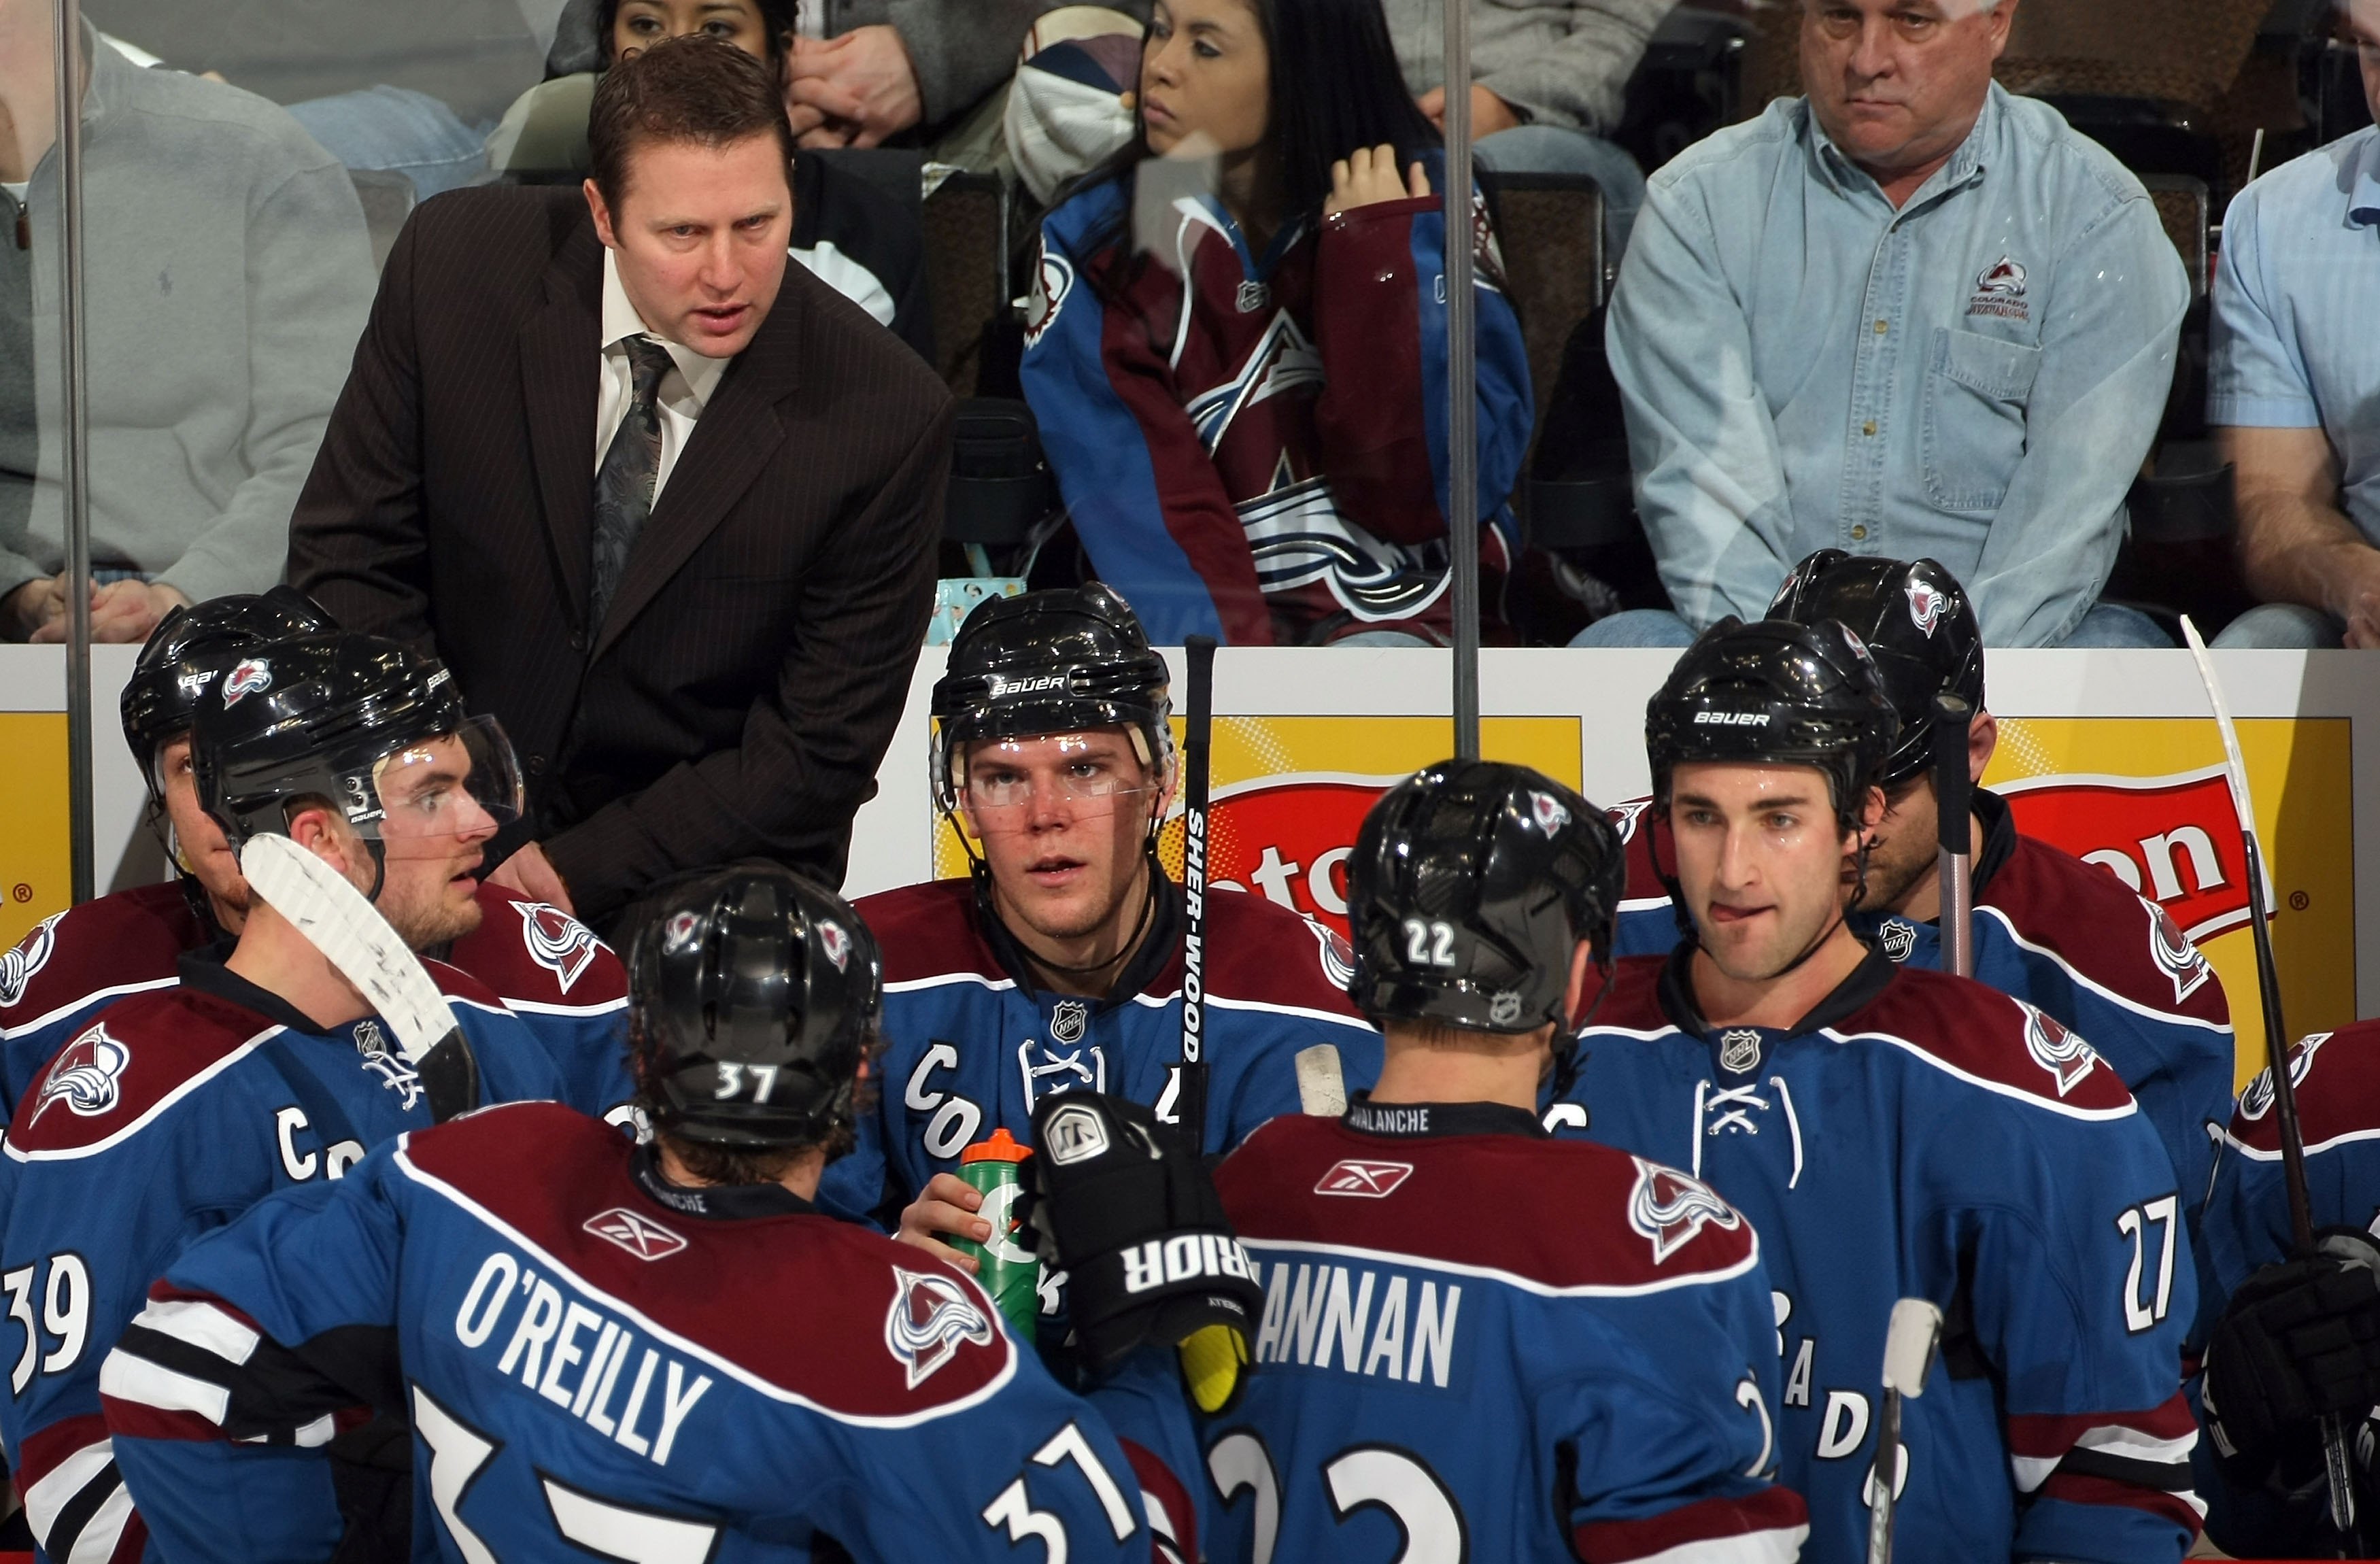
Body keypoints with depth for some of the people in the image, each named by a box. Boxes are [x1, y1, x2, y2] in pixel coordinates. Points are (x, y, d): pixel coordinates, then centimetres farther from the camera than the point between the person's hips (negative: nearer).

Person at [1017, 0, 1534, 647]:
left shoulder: (1426, 209, 1)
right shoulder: (1092, 242, 1)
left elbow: (1431, 494, -7)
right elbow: (1152, 516, -11)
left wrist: (1380, 268, -13)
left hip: (1397, 618, -1)